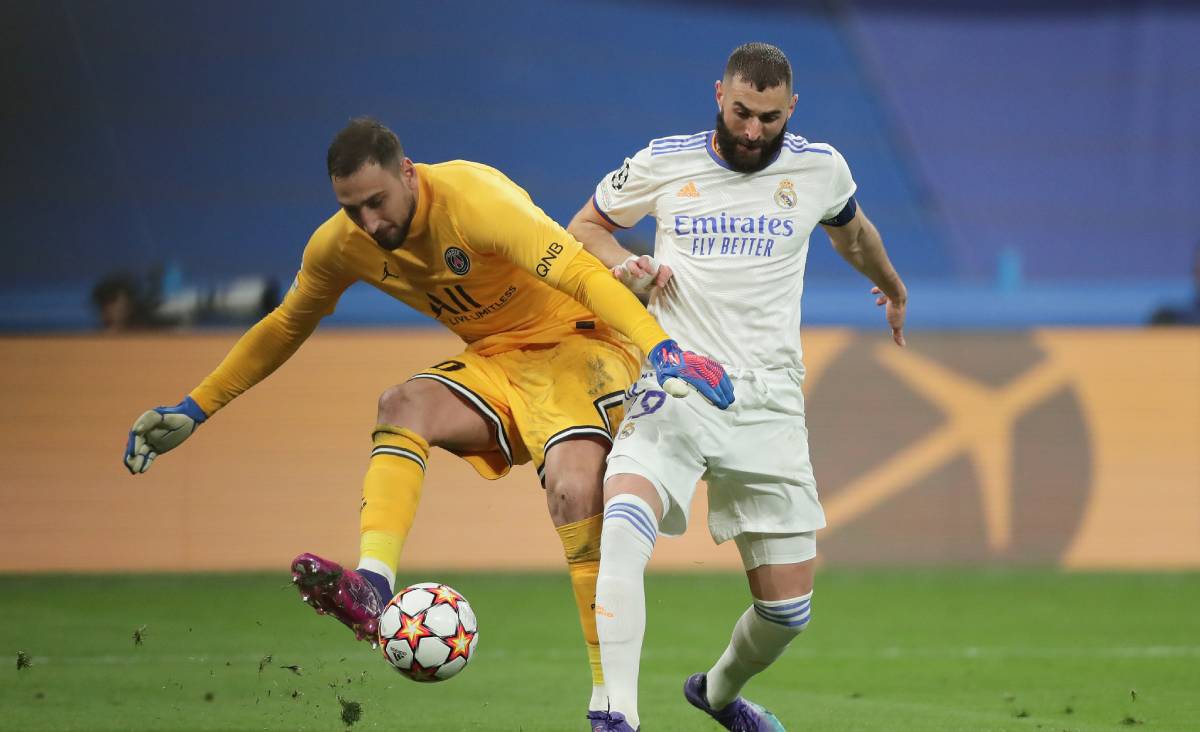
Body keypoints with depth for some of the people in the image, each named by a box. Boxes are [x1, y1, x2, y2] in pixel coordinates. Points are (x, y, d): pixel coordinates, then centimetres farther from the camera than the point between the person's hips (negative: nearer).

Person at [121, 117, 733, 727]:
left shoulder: (474, 198, -27)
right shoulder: (341, 244, -7)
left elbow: (580, 271, -36)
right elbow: (284, 328, 12)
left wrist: (660, 351, -49)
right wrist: (195, 409, 9)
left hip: (574, 342, -6)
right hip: (495, 361, 6)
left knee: (573, 490, -28)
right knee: (402, 405, -24)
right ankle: (373, 591, -41)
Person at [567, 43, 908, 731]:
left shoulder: (819, 170, 5)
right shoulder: (664, 163, 1)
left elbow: (852, 230, 29)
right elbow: (585, 226, 17)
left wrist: (892, 287, 48)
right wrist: (625, 263, -5)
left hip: (767, 402, 2)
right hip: (673, 385, -2)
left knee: (789, 607, 4)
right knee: (622, 530, -31)